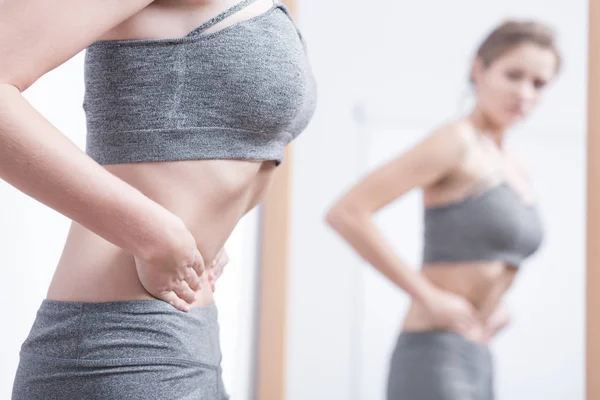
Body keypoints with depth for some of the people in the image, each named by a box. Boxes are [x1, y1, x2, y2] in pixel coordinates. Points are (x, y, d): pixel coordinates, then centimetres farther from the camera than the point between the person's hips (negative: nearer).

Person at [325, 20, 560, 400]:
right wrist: (430, 299, -16)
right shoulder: (453, 140, -11)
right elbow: (345, 213, -20)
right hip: (433, 366, -10)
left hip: (473, 368, 10)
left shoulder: (518, 175, 16)